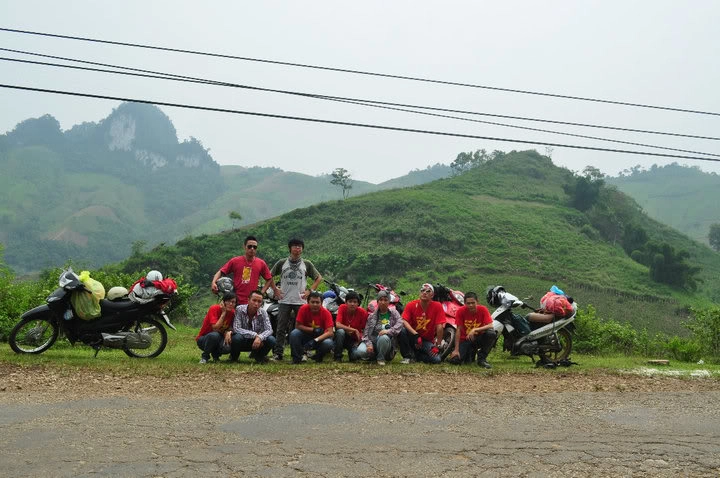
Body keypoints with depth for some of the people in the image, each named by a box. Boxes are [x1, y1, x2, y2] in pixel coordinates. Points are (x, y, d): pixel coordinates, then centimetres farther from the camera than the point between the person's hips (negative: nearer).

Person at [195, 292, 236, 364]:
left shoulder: (232, 312, -6)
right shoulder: (214, 309, -21)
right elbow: (215, 328, -31)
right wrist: (223, 313, -27)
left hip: (218, 340, 3)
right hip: (204, 339, -3)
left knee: (228, 347, -31)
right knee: (214, 335, -38)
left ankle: (216, 354, 5)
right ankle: (204, 356, -11)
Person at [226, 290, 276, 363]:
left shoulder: (263, 312, -9)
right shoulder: (240, 309, -17)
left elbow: (269, 330, -17)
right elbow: (236, 329, -25)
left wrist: (260, 337, -38)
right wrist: (254, 335, -32)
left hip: (256, 342, 2)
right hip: (242, 342, -2)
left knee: (271, 340, -25)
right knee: (237, 337, -35)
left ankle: (258, 355, 8)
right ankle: (234, 356, 0)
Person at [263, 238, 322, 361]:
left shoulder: (306, 264, 7)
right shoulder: (282, 263, 6)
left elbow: (319, 278, 11)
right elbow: (270, 276, 13)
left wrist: (310, 291, 1)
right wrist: (274, 290, 3)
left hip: (301, 300, 0)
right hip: (284, 301, 0)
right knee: (281, 328, 1)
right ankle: (278, 353, 6)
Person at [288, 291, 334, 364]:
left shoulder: (326, 313, -19)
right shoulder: (304, 309, -15)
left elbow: (330, 332, -26)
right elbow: (297, 326, -14)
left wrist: (316, 340, -39)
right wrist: (313, 330, -22)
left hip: (321, 337, -1)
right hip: (306, 336, 1)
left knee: (328, 343, -33)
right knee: (294, 334, -28)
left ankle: (318, 356, 2)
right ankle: (297, 357, -7)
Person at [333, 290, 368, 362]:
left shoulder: (362, 312, -15)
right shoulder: (342, 308, -15)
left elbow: (364, 330, -6)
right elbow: (338, 325, -27)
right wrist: (354, 330, -29)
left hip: (354, 340, -1)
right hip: (343, 337, 1)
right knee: (340, 331, -34)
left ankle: (352, 350, 8)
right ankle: (338, 357, -15)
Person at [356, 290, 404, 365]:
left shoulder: (394, 313, 7)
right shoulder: (372, 315, 11)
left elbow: (400, 323, -13)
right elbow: (366, 331, 3)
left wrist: (389, 331, -31)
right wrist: (369, 344, -15)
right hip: (372, 340, 2)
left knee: (384, 337, -38)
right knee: (360, 351, -28)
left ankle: (381, 358, -10)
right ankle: (373, 355, 8)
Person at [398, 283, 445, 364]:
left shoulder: (437, 306, -11)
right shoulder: (411, 305, -8)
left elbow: (439, 326, -13)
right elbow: (404, 321, -19)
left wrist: (438, 345, -15)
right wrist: (415, 335, -32)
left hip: (427, 341, 0)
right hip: (412, 337, 0)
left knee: (436, 360, -25)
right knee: (401, 331, -32)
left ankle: (415, 355, 6)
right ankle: (407, 356, -10)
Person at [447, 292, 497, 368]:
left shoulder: (483, 309, -13)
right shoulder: (460, 311, -14)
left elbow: (490, 326, -23)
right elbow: (459, 330, -14)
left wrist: (475, 330, -36)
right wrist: (456, 350, -18)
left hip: (479, 338, 0)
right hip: (465, 339, 0)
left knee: (492, 333, -31)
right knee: (455, 360, -22)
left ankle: (482, 358, -11)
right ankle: (470, 352, 15)